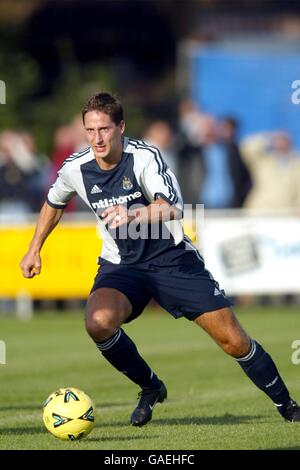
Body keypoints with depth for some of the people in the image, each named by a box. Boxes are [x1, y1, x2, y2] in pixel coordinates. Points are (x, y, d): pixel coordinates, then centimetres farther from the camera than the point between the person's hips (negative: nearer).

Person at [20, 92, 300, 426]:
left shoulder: (145, 157, -20)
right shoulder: (76, 168, -7)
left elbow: (172, 208, -37)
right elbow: (54, 203, 17)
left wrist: (133, 216, -54)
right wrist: (34, 249, 18)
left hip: (172, 258, -3)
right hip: (121, 265, 3)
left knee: (234, 341, -5)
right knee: (98, 323, -29)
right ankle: (150, 389, -2)